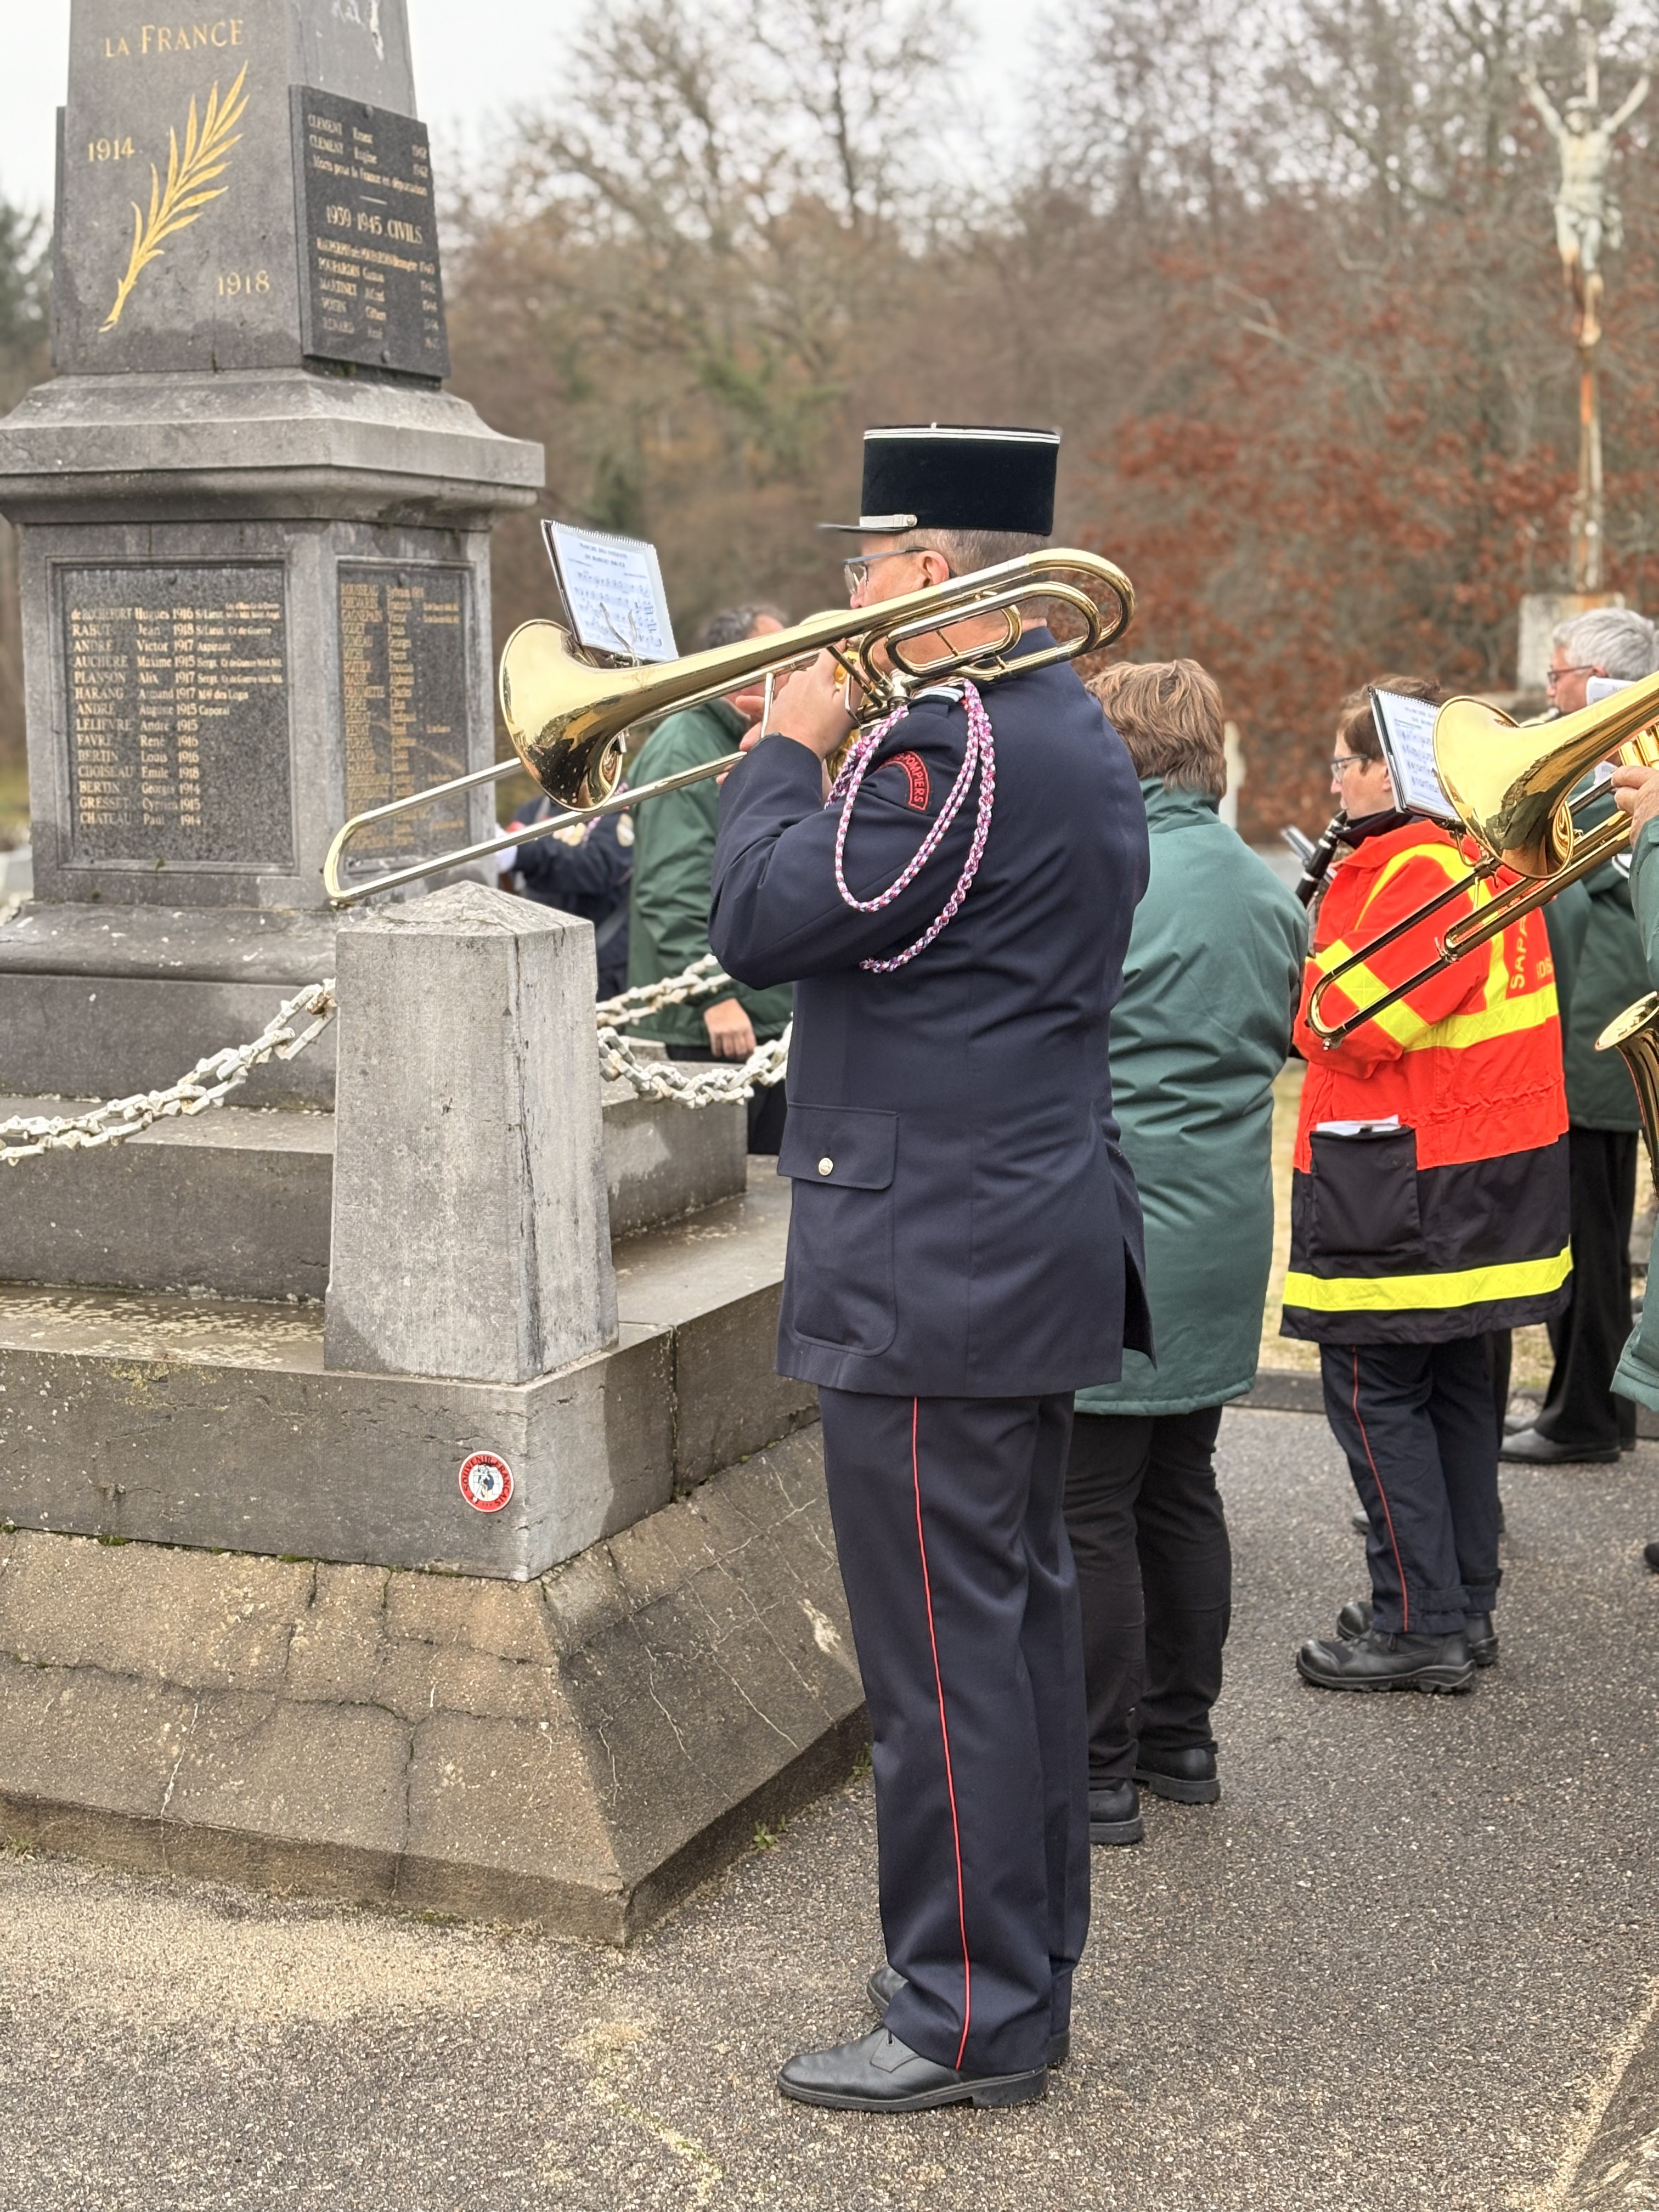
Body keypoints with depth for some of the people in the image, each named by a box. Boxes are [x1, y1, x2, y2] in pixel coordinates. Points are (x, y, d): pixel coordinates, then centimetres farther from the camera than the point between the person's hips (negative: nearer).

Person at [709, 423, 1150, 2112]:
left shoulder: (953, 739, -18)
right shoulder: (1071, 729, 15)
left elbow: (761, 923, -19)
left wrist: (790, 746, -5)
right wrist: (830, 748, 9)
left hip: (936, 1266, -11)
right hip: (1035, 1241, 11)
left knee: (943, 1649, -2)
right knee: (1018, 1615, 17)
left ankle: (968, 2021, 9)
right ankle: (1026, 1965, 29)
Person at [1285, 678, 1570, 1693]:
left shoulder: (1415, 874, -18)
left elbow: (1355, 1026, -21)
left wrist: (1315, 942, -5)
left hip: (1402, 1182, -10)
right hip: (1488, 1168, 10)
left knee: (1374, 1389, -3)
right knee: (1454, 1385, 15)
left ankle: (1420, 1625, 0)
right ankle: (1467, 1605, 23)